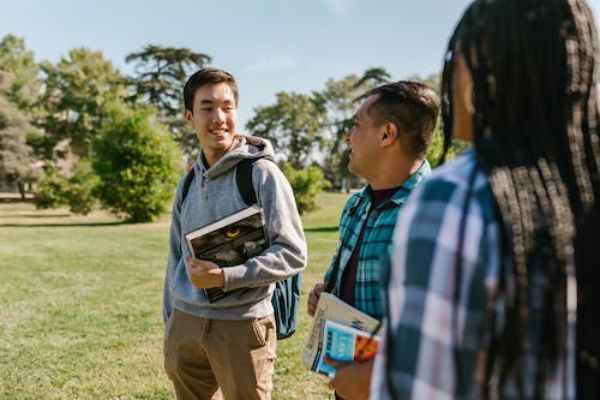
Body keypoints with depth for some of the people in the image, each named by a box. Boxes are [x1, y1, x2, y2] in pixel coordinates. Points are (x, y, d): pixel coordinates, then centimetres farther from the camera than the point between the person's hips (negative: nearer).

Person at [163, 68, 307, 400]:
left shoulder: (262, 173, -9)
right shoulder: (188, 183, 9)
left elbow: (293, 253, -13)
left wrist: (226, 276, -21)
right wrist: (169, 326, 16)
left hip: (242, 325, -5)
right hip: (187, 323, 5)